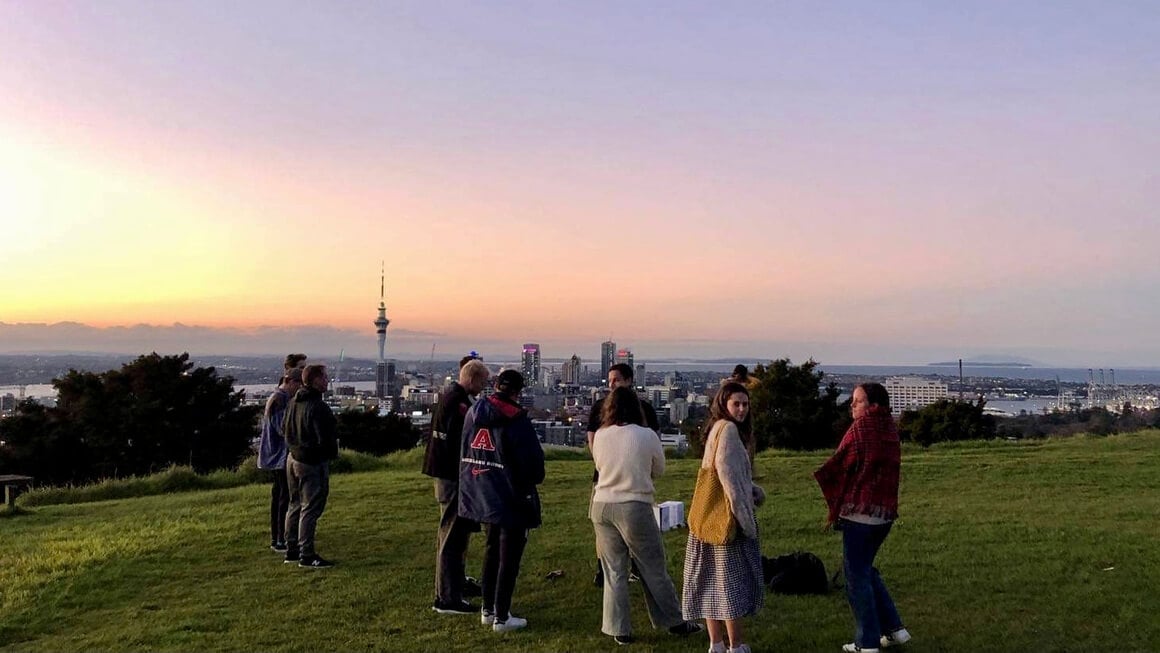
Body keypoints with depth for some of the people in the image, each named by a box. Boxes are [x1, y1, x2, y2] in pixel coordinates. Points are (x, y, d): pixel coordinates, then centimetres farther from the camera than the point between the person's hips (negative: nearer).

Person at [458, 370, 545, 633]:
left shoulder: (473, 413, 3)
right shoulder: (517, 420, -17)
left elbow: (464, 453, 13)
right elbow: (533, 460, -13)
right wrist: (534, 479, 7)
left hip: (482, 497, 7)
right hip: (511, 499, -7)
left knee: (491, 551, 20)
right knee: (509, 557, 4)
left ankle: (488, 610, 26)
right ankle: (501, 617, 8)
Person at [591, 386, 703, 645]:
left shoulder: (600, 436, -1)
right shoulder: (647, 436, -8)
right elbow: (659, 470, 5)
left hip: (603, 506, 3)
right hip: (635, 507, -3)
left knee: (614, 570, 11)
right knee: (653, 569, 10)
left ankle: (619, 629, 15)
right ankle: (674, 621, 23)